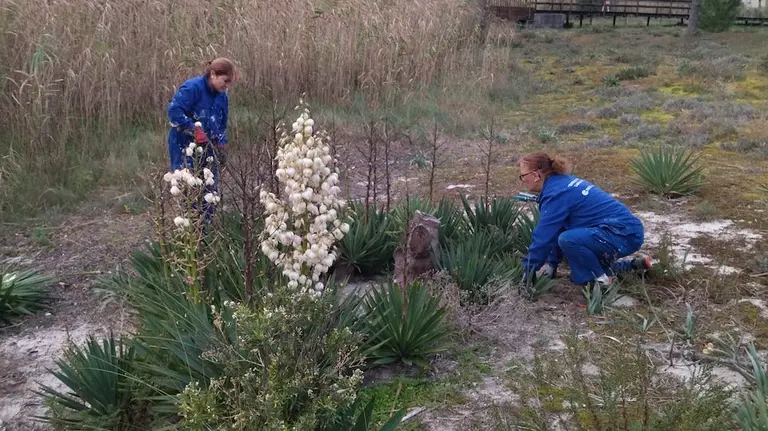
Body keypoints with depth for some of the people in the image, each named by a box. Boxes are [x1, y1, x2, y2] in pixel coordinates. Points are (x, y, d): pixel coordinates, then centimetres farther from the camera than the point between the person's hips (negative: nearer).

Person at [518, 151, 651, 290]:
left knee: (568, 240, -29)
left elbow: (544, 236, -16)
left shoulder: (555, 193, -19)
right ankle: (634, 265, 24)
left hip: (625, 234, -10)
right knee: (580, 276, 18)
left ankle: (602, 280, -8)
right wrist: (551, 263, 14)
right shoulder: (563, 183, 10)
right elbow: (557, 231, 15)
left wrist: (528, 270, -6)